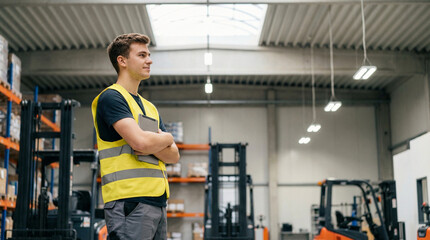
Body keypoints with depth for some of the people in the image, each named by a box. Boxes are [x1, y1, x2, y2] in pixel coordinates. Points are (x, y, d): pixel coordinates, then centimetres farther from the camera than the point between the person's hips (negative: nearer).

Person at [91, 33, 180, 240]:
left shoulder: (150, 107, 22)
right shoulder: (111, 97, -4)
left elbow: (174, 155, 14)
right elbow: (140, 141, -18)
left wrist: (153, 146, -6)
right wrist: (167, 138, 2)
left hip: (157, 201, 8)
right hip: (129, 201, -8)